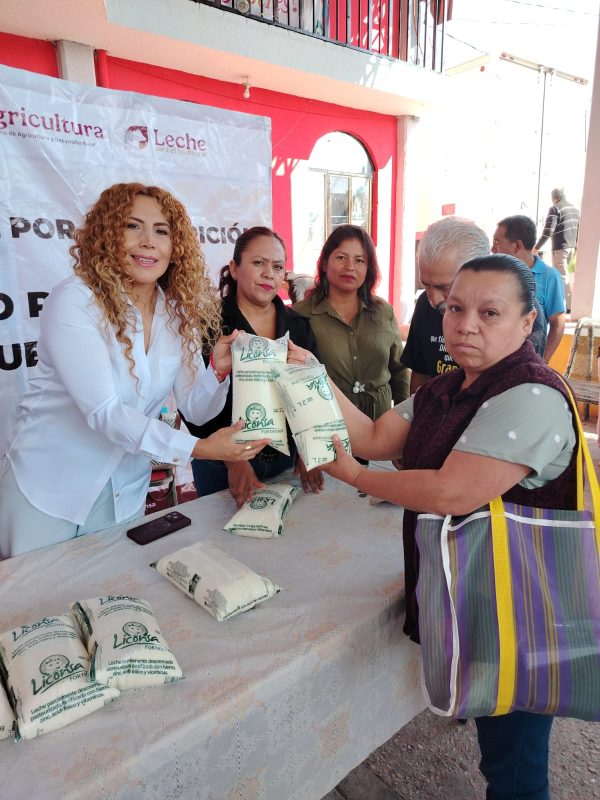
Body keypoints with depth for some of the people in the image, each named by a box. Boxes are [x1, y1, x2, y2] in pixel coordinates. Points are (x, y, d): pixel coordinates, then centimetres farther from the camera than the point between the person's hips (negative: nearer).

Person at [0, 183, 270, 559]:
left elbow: (196, 409, -4)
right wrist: (197, 448, -33)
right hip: (48, 489, -4)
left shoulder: (179, 313, -3)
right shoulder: (75, 299, -19)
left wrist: (218, 370, -24)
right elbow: (103, 411, -27)